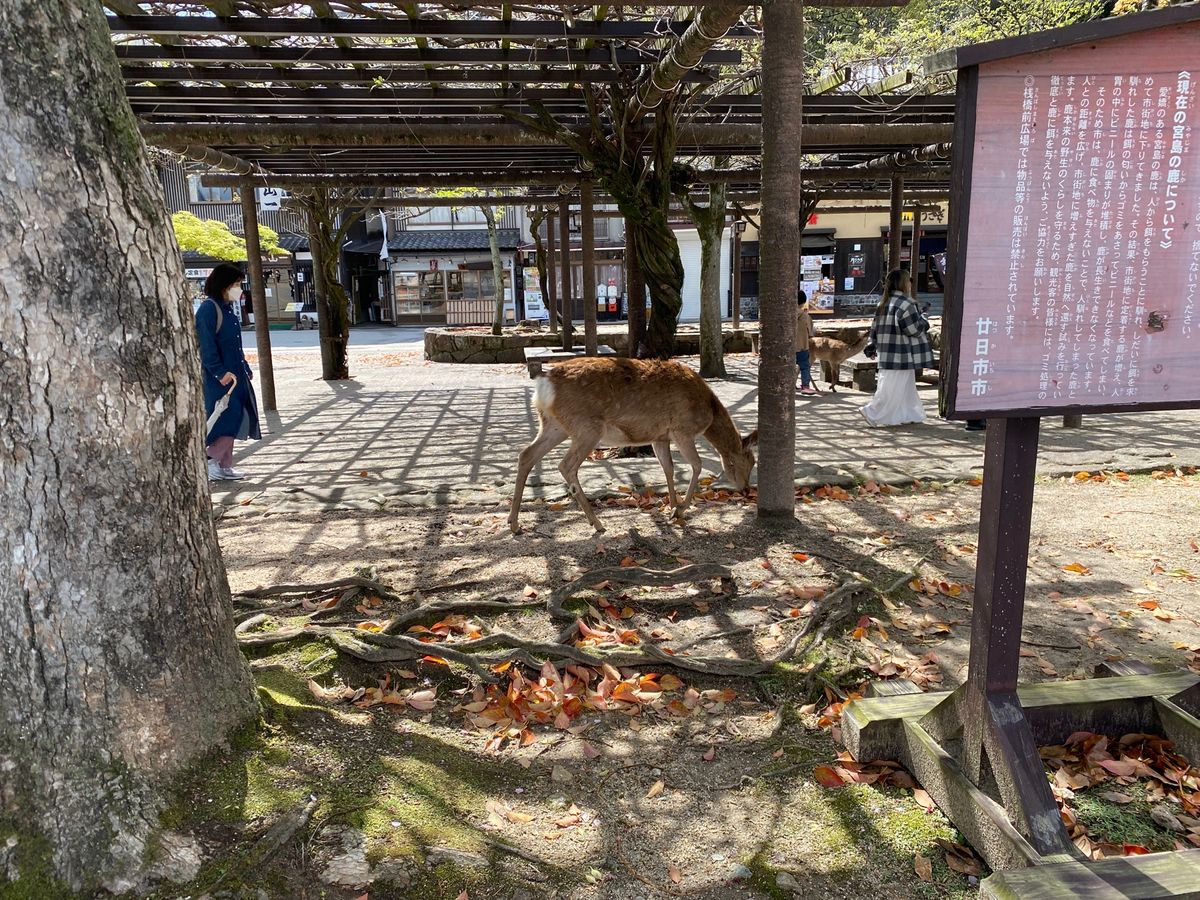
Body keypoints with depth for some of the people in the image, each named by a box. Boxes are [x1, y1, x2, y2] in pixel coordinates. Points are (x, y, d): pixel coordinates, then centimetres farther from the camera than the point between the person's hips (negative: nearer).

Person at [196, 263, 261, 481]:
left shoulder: (229, 307, 16)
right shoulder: (209, 308, -12)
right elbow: (206, 345, -19)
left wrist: (245, 369, 20)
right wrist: (220, 372, -23)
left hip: (235, 374, 9)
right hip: (219, 377, -9)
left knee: (233, 419, 10)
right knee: (227, 418, -11)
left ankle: (224, 466, 17)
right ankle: (211, 461, -2)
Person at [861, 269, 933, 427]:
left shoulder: (883, 304, 10)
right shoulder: (905, 304, -15)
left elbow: (875, 328, 13)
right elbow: (915, 329, -13)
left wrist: (872, 347, 17)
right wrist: (923, 319, 5)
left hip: (886, 353, 9)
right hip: (900, 356, -9)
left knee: (906, 386, 16)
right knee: (892, 387, -2)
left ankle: (909, 415, 21)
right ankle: (874, 413, -1)